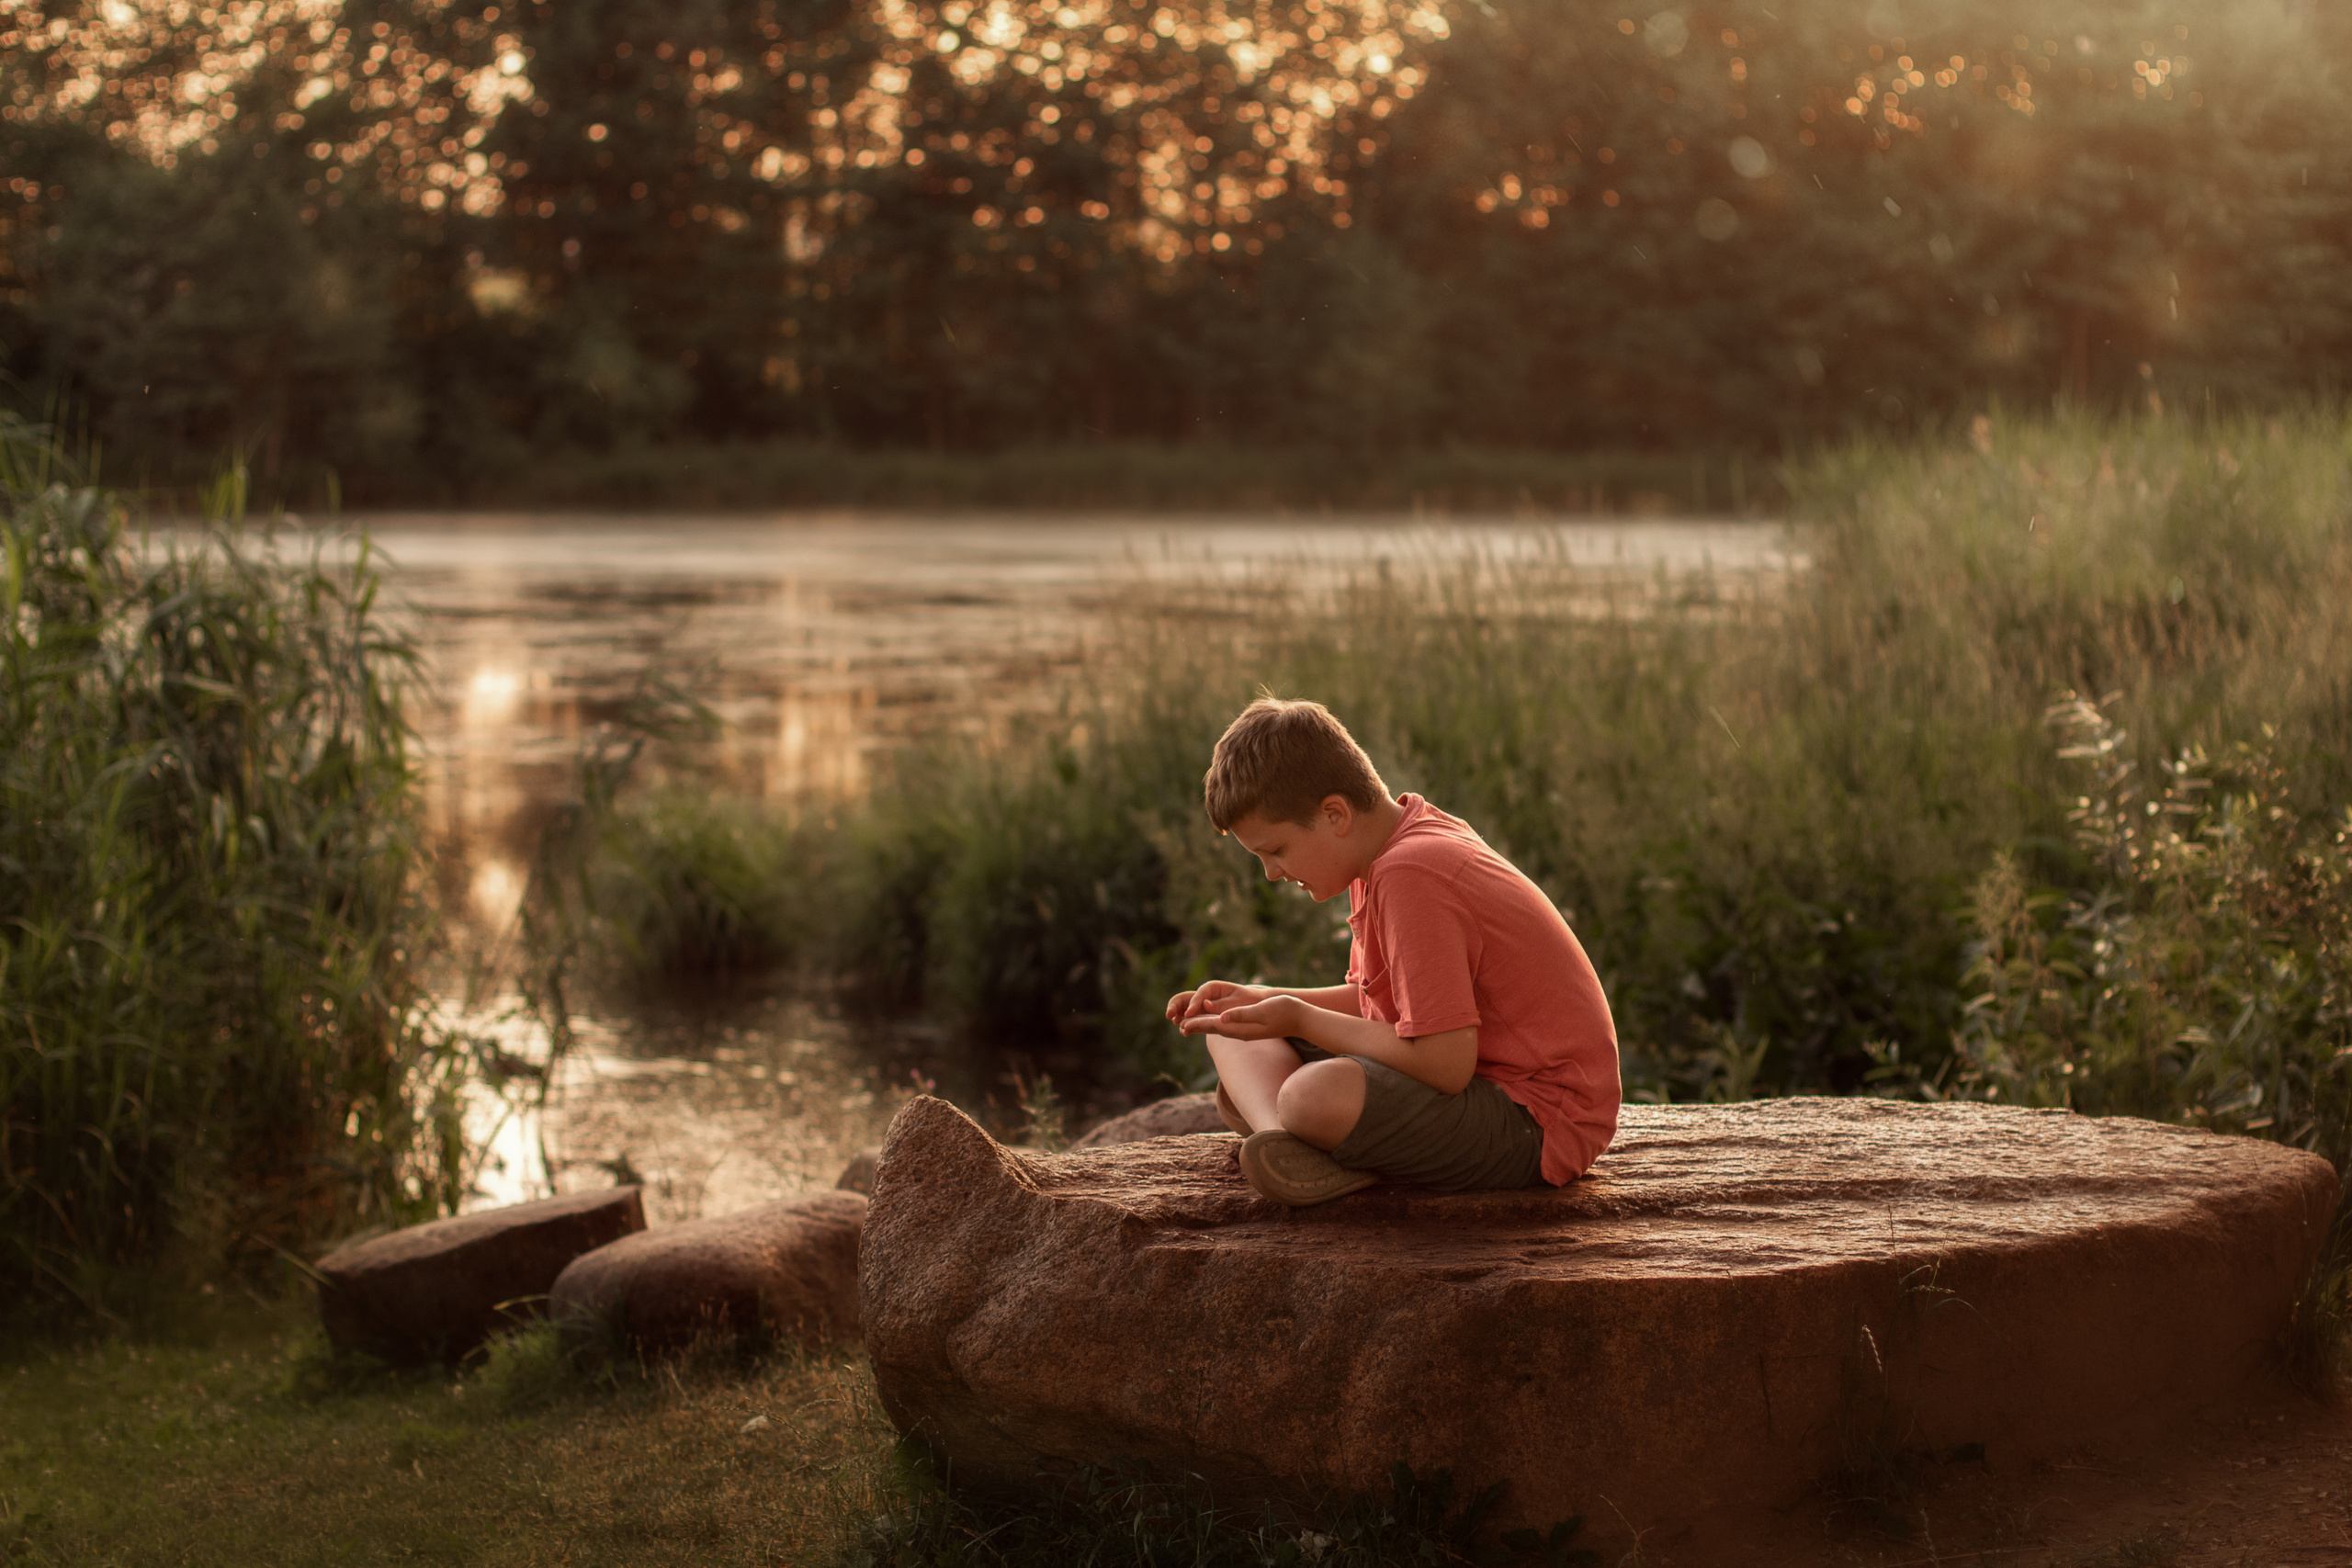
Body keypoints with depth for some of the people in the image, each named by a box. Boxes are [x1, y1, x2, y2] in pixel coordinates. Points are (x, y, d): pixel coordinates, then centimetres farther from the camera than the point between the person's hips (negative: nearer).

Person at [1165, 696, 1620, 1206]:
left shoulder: (1409, 878, -24)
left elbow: (1446, 1064, -29)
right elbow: (1376, 999, 20)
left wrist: (1300, 1021, -19)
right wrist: (1258, 1001, 7)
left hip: (1536, 1123, -11)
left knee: (1315, 1096, -39)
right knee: (1230, 1035, 10)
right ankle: (1277, 1131, -16)